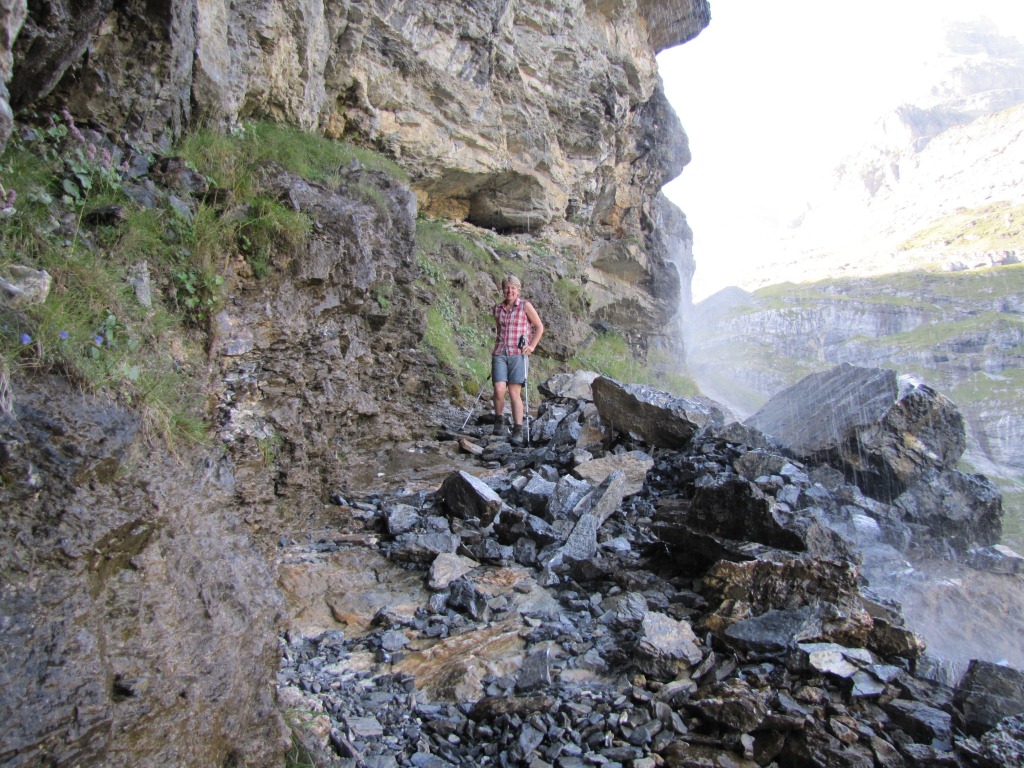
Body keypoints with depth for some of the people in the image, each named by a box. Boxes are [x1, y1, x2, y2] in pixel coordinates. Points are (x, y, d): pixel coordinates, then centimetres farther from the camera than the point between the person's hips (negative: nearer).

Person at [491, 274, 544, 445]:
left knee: (515, 392, -7)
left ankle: (518, 431, -1)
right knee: (499, 390, -11)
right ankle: (499, 422, 11)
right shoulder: (497, 308, 12)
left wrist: (532, 346, -3)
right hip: (499, 353, 3)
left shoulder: (525, 306, 0)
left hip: (518, 354, -3)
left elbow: (539, 327, 5)